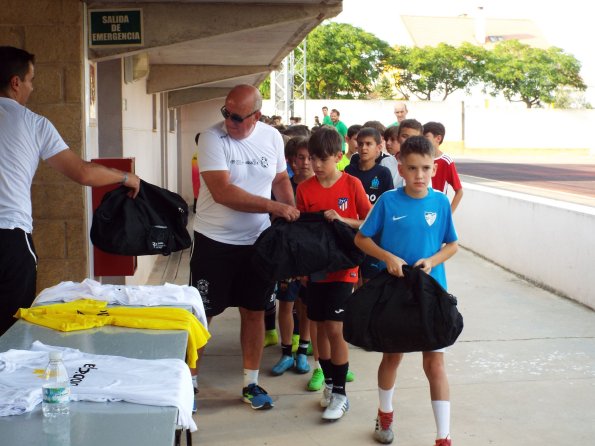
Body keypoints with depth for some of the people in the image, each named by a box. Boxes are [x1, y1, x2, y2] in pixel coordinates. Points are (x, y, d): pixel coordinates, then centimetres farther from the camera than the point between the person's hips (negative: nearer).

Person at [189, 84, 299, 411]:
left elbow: (280, 179, 15)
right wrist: (274, 207, -26)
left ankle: (251, 383, 25)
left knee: (254, 311, 11)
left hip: (257, 241, 4)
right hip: (214, 240, -4)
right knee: (202, 313, 3)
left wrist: (293, 215, -1)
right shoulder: (212, 138, -15)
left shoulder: (272, 137, 0)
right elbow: (222, 191, -24)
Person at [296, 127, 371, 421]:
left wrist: (342, 219, -21)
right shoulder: (305, 189, 1)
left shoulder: (352, 184, -7)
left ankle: (340, 393, 6)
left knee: (334, 328, -6)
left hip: (342, 266, -3)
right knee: (321, 327, 11)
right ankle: (329, 381, 28)